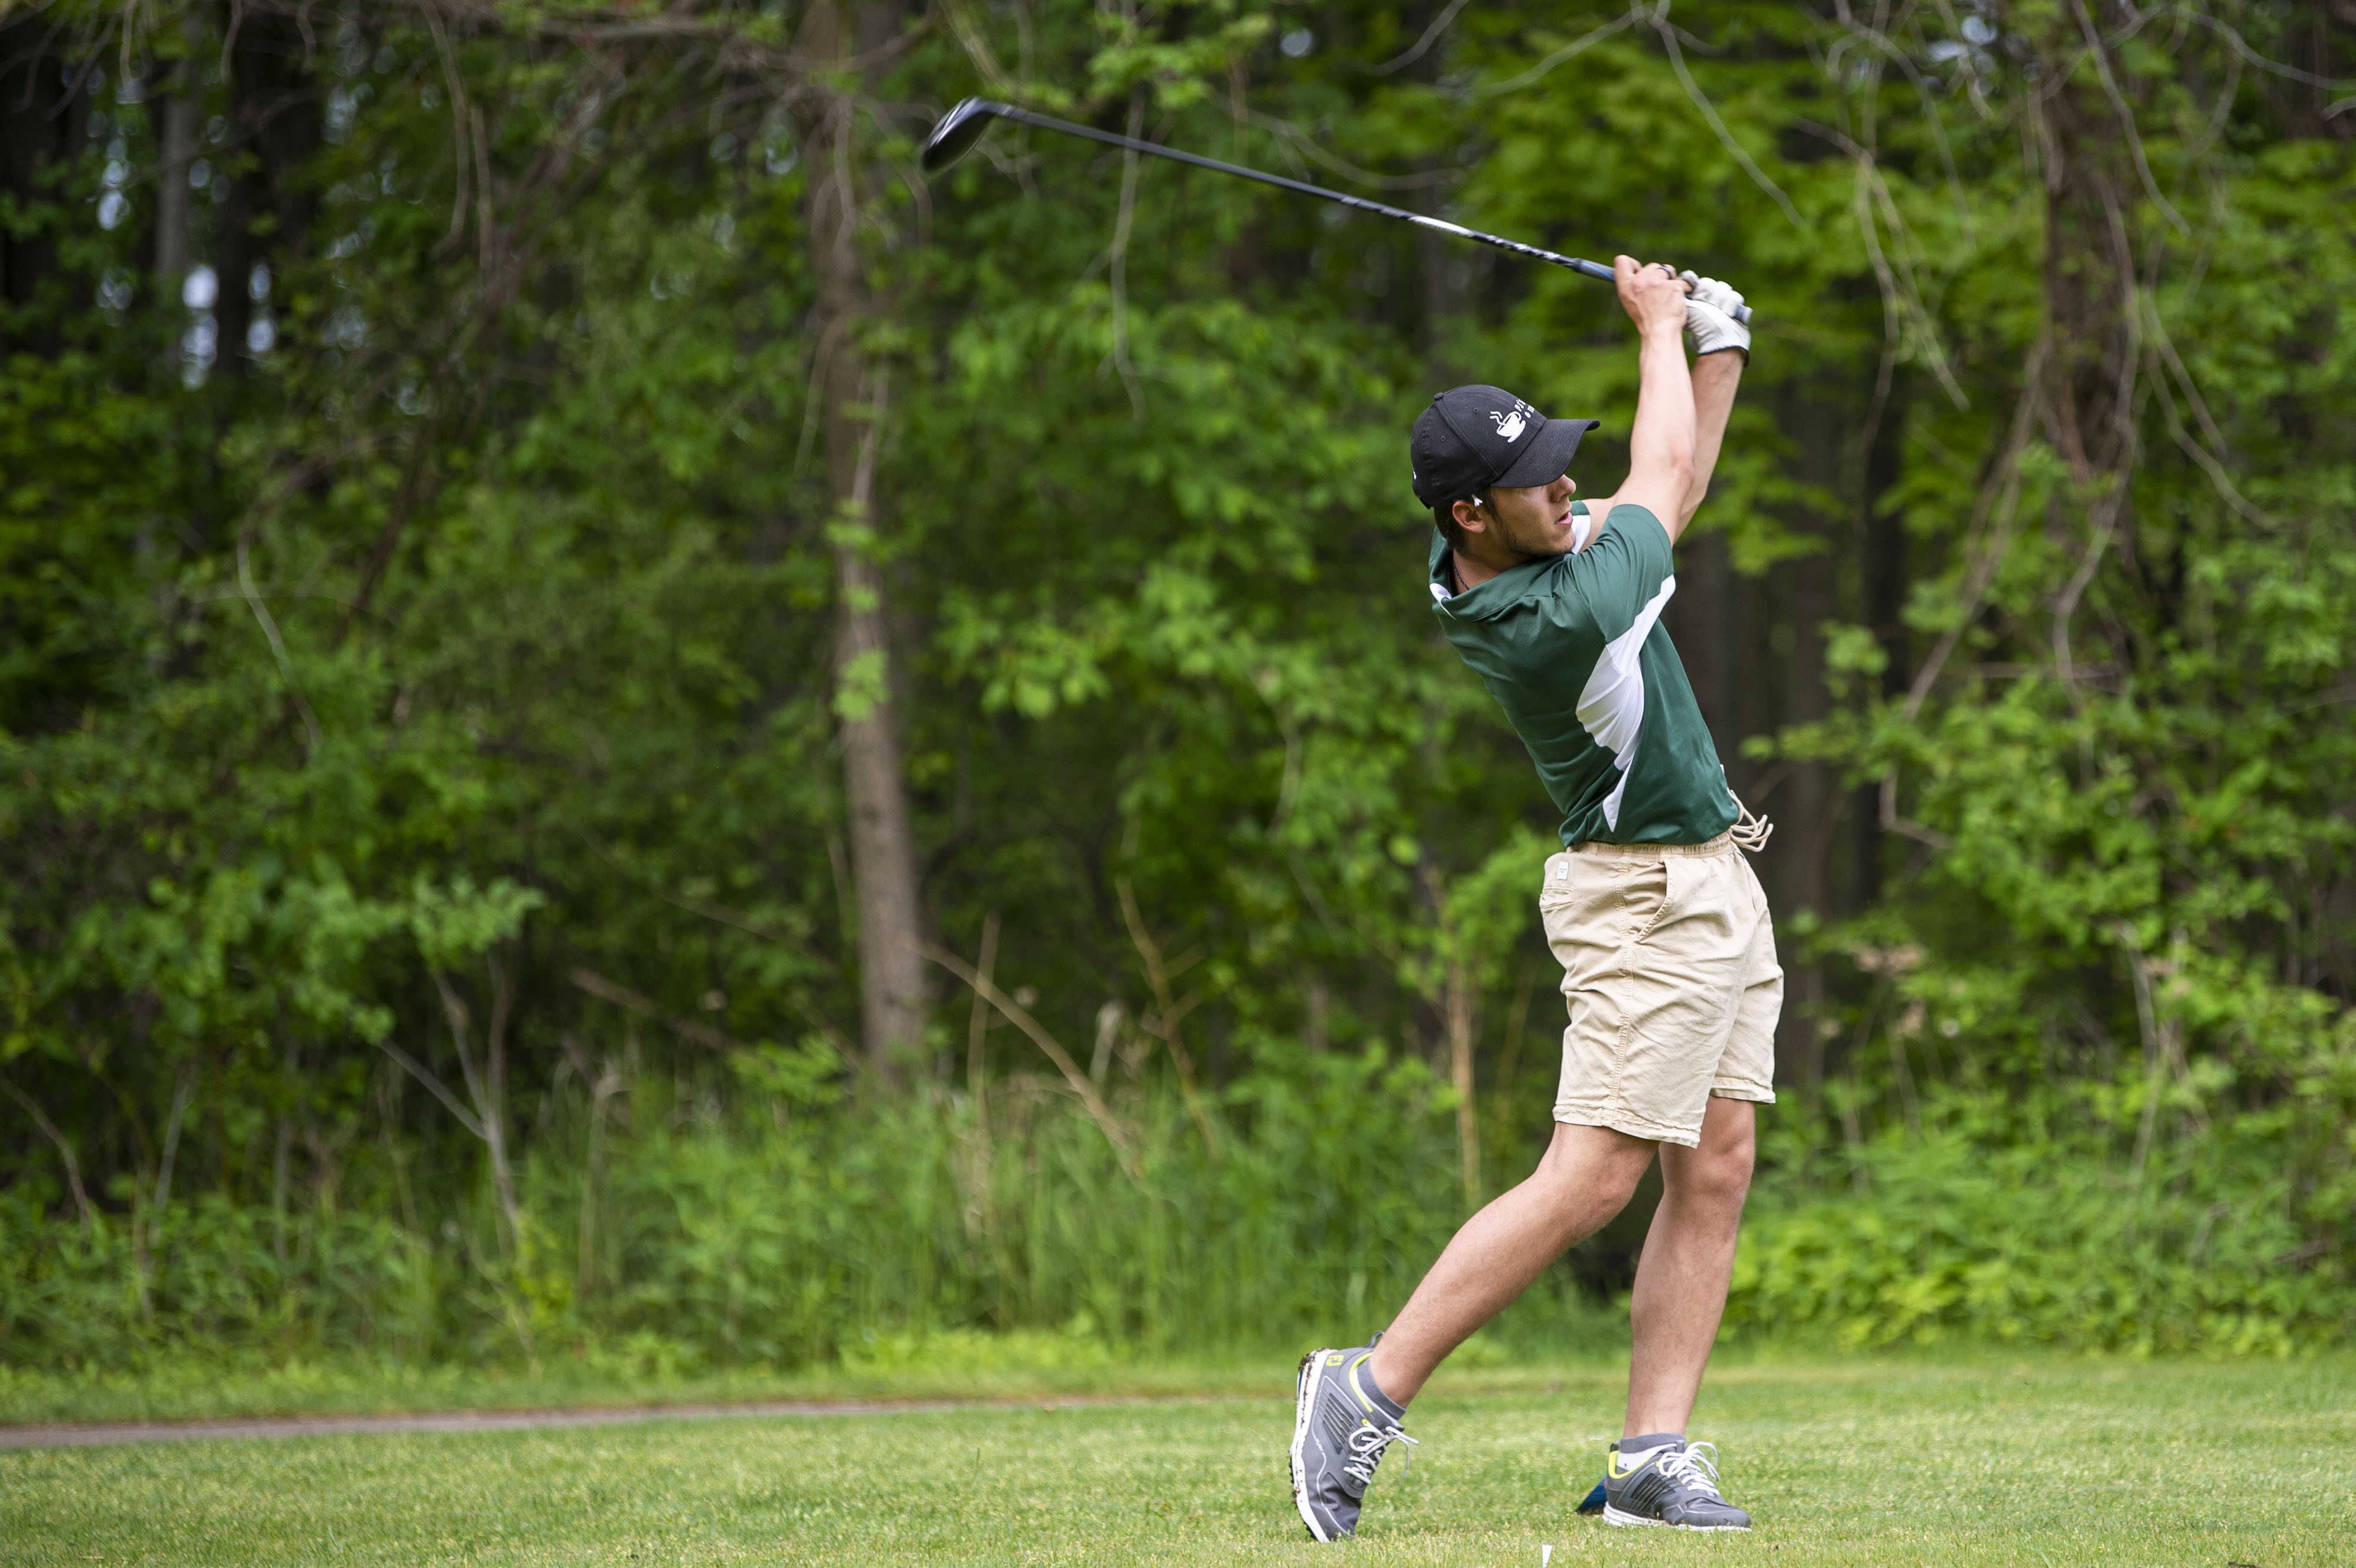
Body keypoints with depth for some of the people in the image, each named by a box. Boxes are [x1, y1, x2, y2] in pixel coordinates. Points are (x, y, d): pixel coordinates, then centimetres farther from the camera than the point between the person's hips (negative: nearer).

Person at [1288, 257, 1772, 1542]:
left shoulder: (1503, 556, -1)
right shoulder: (1556, 621, -28)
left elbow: (1667, 492, 17)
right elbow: (1661, 480, -10)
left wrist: (1718, 350, 7)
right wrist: (1656, 328, 5)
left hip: (1714, 882, 9)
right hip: (1645, 901, -9)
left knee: (1715, 1172, 4)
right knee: (1591, 1178, -13)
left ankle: (1652, 1457, 0)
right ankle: (1369, 1390, -8)